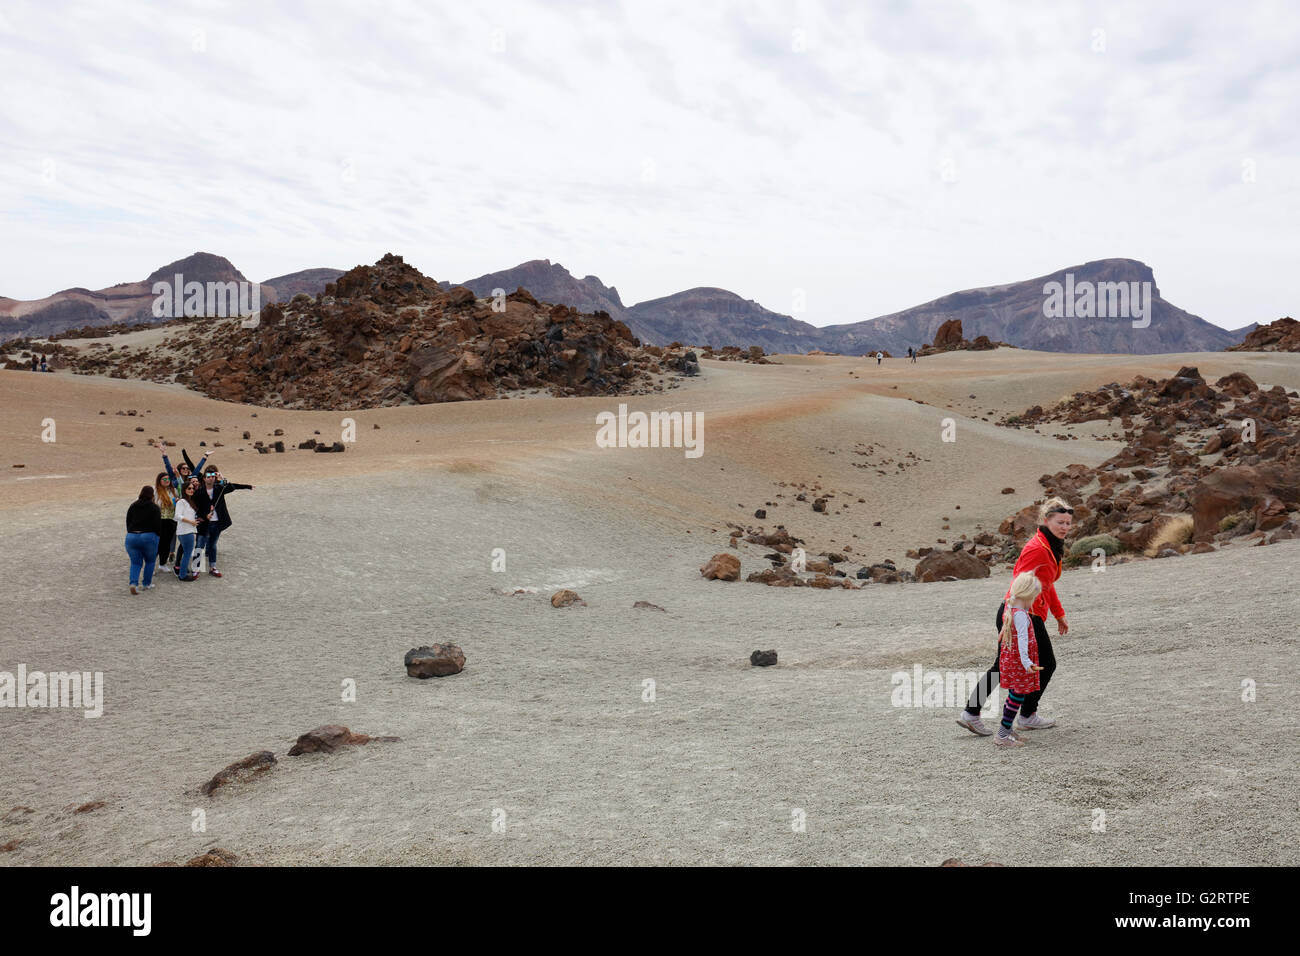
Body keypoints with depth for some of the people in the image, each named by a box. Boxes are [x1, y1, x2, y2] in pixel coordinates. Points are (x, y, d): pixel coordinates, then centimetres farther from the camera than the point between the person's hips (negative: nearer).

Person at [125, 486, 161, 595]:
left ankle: (134, 583, -10)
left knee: (135, 562, 10)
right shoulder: (154, 507, -4)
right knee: (150, 561, 14)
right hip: (149, 537, -3)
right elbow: (157, 524, -7)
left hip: (131, 537, 3)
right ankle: (147, 584, 17)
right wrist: (157, 536, 6)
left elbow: (128, 522, 13)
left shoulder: (132, 506, 10)